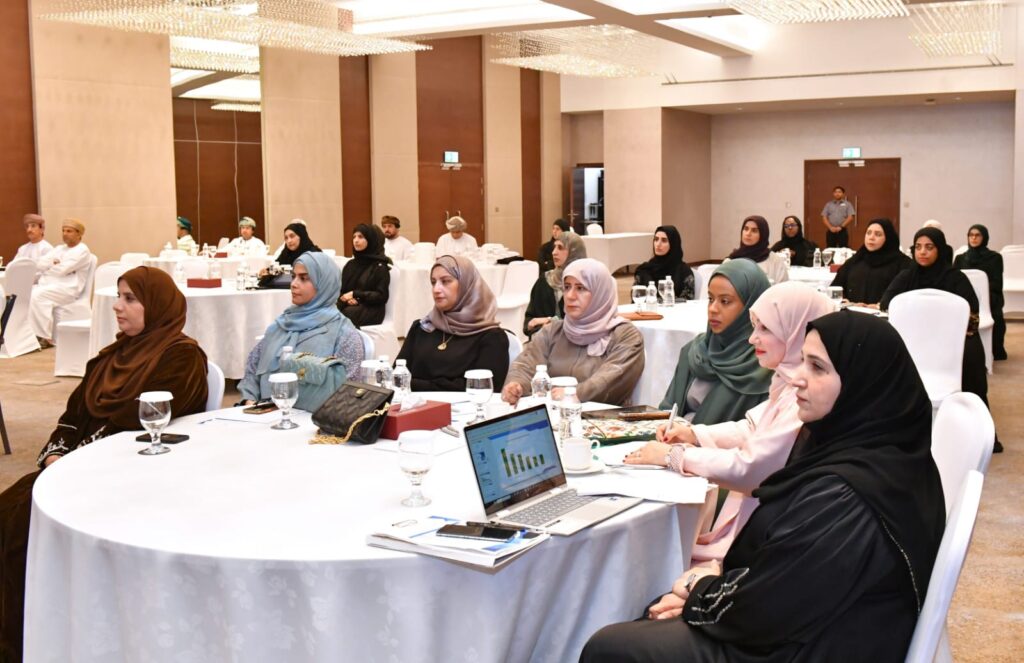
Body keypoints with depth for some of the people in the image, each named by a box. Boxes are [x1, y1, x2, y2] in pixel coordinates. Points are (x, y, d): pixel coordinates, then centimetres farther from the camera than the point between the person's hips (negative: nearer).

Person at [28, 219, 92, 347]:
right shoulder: (59, 249, 24)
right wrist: (53, 263, -6)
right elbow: (39, 264, 12)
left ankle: (45, 337, -28)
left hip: (68, 288, -8)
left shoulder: (82, 251, -1)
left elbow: (62, 270, -13)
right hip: (48, 285, 8)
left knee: (38, 295, -33)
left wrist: (47, 267, 4)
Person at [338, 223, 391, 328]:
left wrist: (355, 294, -13)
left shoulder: (380, 266, 1)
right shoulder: (350, 264, 19)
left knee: (345, 314, -35)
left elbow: (381, 297, -6)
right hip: (350, 306, 5)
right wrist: (348, 299, -9)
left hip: (371, 310, -5)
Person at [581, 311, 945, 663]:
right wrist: (709, 588, -5)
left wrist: (702, 590, -4)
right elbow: (780, 562, 7)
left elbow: (762, 611, -23)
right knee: (641, 625, 18)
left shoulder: (844, 496, -30)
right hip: (807, 625, 9)